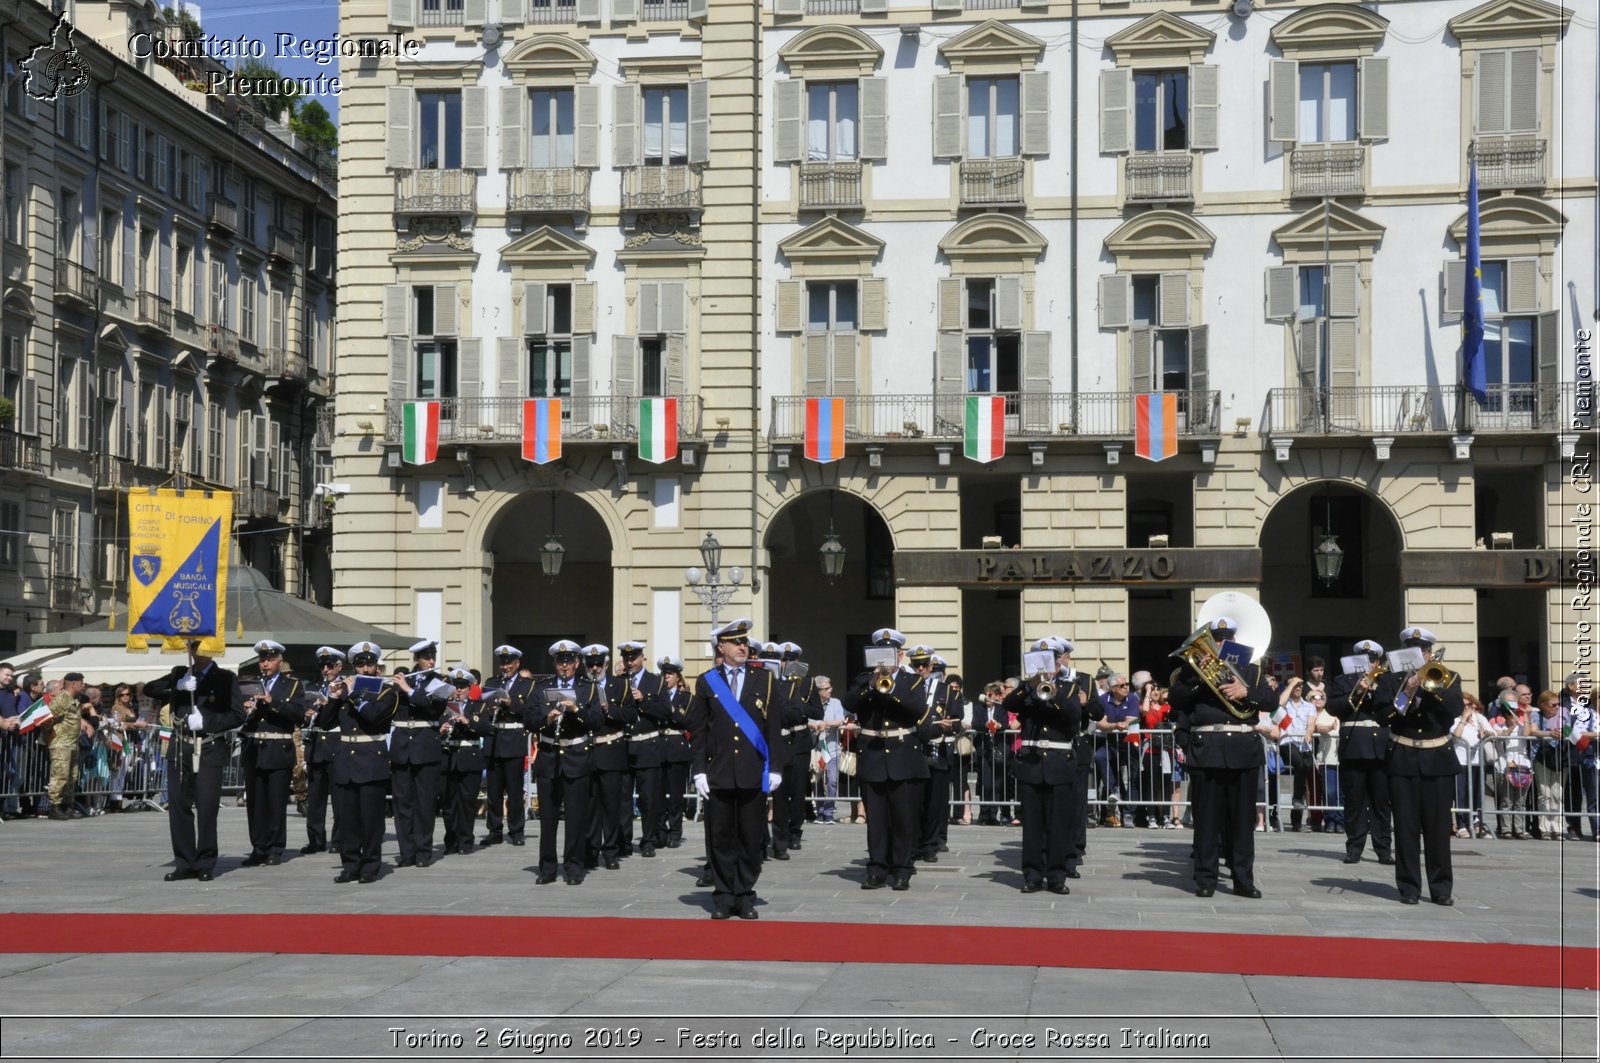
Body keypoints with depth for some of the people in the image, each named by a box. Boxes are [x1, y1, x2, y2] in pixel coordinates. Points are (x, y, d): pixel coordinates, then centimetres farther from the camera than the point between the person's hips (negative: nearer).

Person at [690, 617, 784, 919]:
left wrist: (775, 768, 0)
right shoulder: (706, 682, 6)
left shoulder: (765, 679, 7)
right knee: (720, 837, 3)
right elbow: (697, 730, 5)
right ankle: (723, 897, 12)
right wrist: (699, 770, -2)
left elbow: (774, 727, 6)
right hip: (718, 773, 0)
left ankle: (745, 897, 13)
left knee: (751, 837, 3)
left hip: (753, 773, 0)